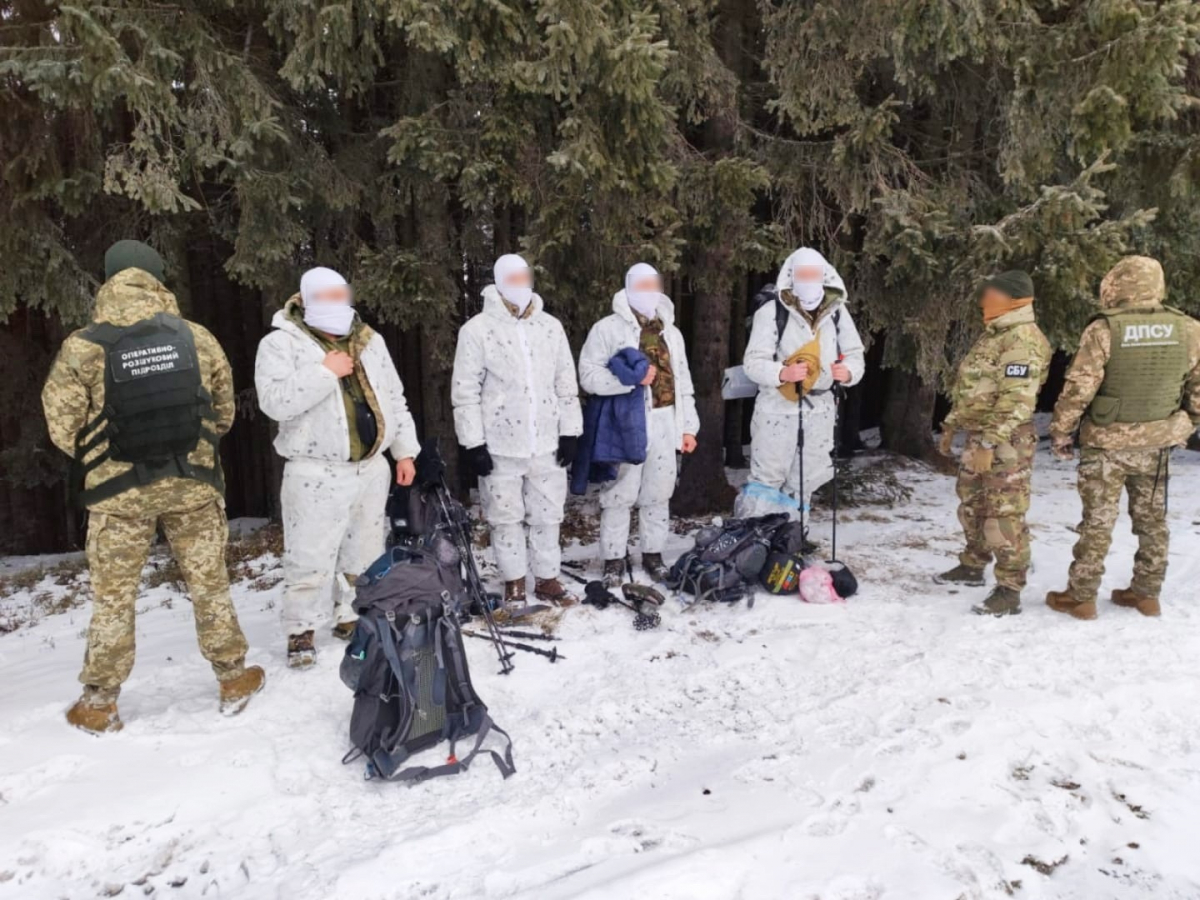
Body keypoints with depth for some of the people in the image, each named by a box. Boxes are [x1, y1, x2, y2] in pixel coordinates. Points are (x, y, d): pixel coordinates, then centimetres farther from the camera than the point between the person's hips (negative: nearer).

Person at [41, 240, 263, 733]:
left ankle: (99, 703, 24)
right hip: (193, 482, 1)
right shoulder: (196, 338, -5)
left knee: (113, 597, 12)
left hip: (119, 490, -1)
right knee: (209, 584, 14)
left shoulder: (82, 348, -10)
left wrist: (100, 460, 13)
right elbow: (224, 410, 3)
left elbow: (62, 425, -6)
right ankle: (234, 679, 25)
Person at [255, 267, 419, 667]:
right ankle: (301, 632, 16)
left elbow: (394, 398, 15)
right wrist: (324, 372, -20)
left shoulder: (369, 340, 11)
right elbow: (275, 402, -20)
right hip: (317, 472, -5)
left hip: (371, 466, 6)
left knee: (365, 552, 14)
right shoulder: (280, 344, -6)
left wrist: (405, 450, 11)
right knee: (310, 557, 0)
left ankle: (353, 617, 31)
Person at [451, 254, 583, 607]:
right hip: (500, 445, -3)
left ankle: (547, 580, 26)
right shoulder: (478, 329, -5)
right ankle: (514, 584, 22)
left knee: (548, 515, 11)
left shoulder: (551, 326, 7)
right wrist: (474, 443, -11)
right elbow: (466, 393, -7)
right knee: (506, 518, 8)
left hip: (546, 443, 3)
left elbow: (567, 385, 10)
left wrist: (569, 432, 5)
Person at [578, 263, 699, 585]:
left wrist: (688, 426, 12)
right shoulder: (608, 328, -1)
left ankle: (653, 554, 25)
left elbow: (683, 382, 17)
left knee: (658, 494, 12)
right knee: (620, 495, 1)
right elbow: (589, 375, -10)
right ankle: (614, 559, 13)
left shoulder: (671, 332, 17)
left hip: (664, 426, 5)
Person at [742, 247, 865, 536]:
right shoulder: (771, 312, -12)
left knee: (805, 479, 18)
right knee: (766, 478, 1)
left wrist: (848, 371, -18)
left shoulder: (837, 311, 2)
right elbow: (753, 362, -14)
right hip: (777, 407, -5)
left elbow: (855, 355, 6)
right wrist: (782, 373, -33)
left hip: (819, 408, 5)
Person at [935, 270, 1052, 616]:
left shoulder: (1023, 341, -17)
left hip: (1006, 441, -10)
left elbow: (1016, 401, -24)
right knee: (971, 505, 20)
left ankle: (1009, 590, 3)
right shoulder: (993, 334, 15)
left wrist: (990, 443, -27)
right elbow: (968, 386, 22)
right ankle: (973, 566, 37)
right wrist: (952, 424, 23)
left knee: (1004, 514, -6)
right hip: (978, 435, 10)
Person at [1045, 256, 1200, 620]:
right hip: (1157, 443, 4)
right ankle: (1146, 593, 27)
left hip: (1106, 443, -4)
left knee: (1097, 521, 3)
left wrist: (1060, 432, -4)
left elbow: (1078, 389, -15)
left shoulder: (1103, 331, -16)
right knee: (1152, 519, 16)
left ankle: (1081, 597, 11)